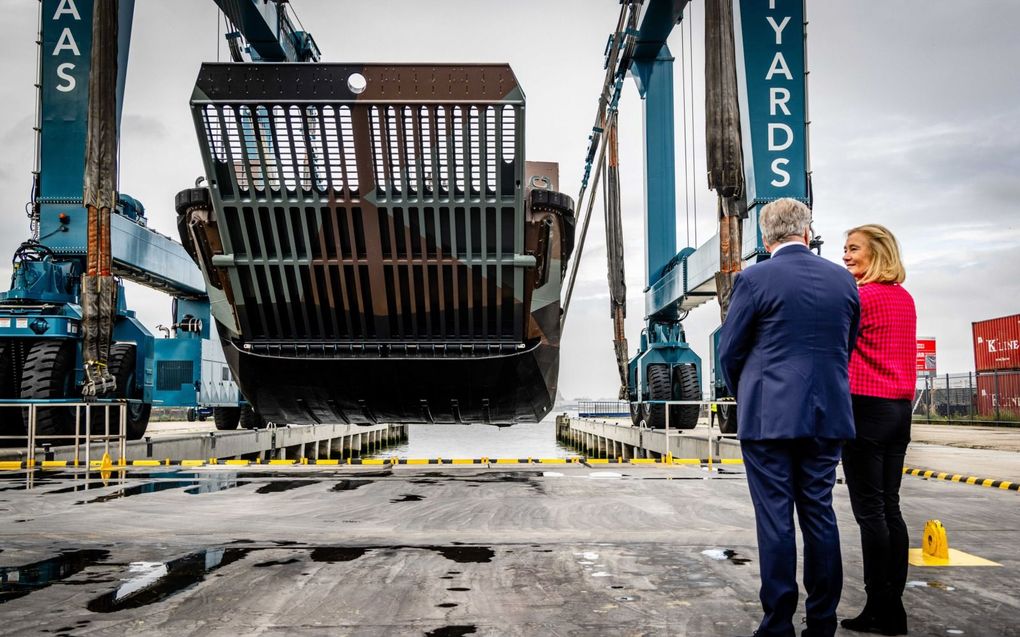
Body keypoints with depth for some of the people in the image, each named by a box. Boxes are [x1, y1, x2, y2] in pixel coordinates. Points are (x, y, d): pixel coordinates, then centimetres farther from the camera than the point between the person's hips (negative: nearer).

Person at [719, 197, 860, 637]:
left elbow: (729, 352, -3)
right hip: (828, 415, 5)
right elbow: (848, 348, 12)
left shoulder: (754, 279, -8)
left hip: (769, 416, -4)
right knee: (819, 513, 12)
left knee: (775, 518, 1)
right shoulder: (843, 280, 6)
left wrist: (745, 399, 14)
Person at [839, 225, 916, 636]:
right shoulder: (905, 299, 14)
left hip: (866, 407, -8)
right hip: (900, 408, 8)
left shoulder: (862, 296, -12)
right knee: (890, 508, 11)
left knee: (869, 510, -3)